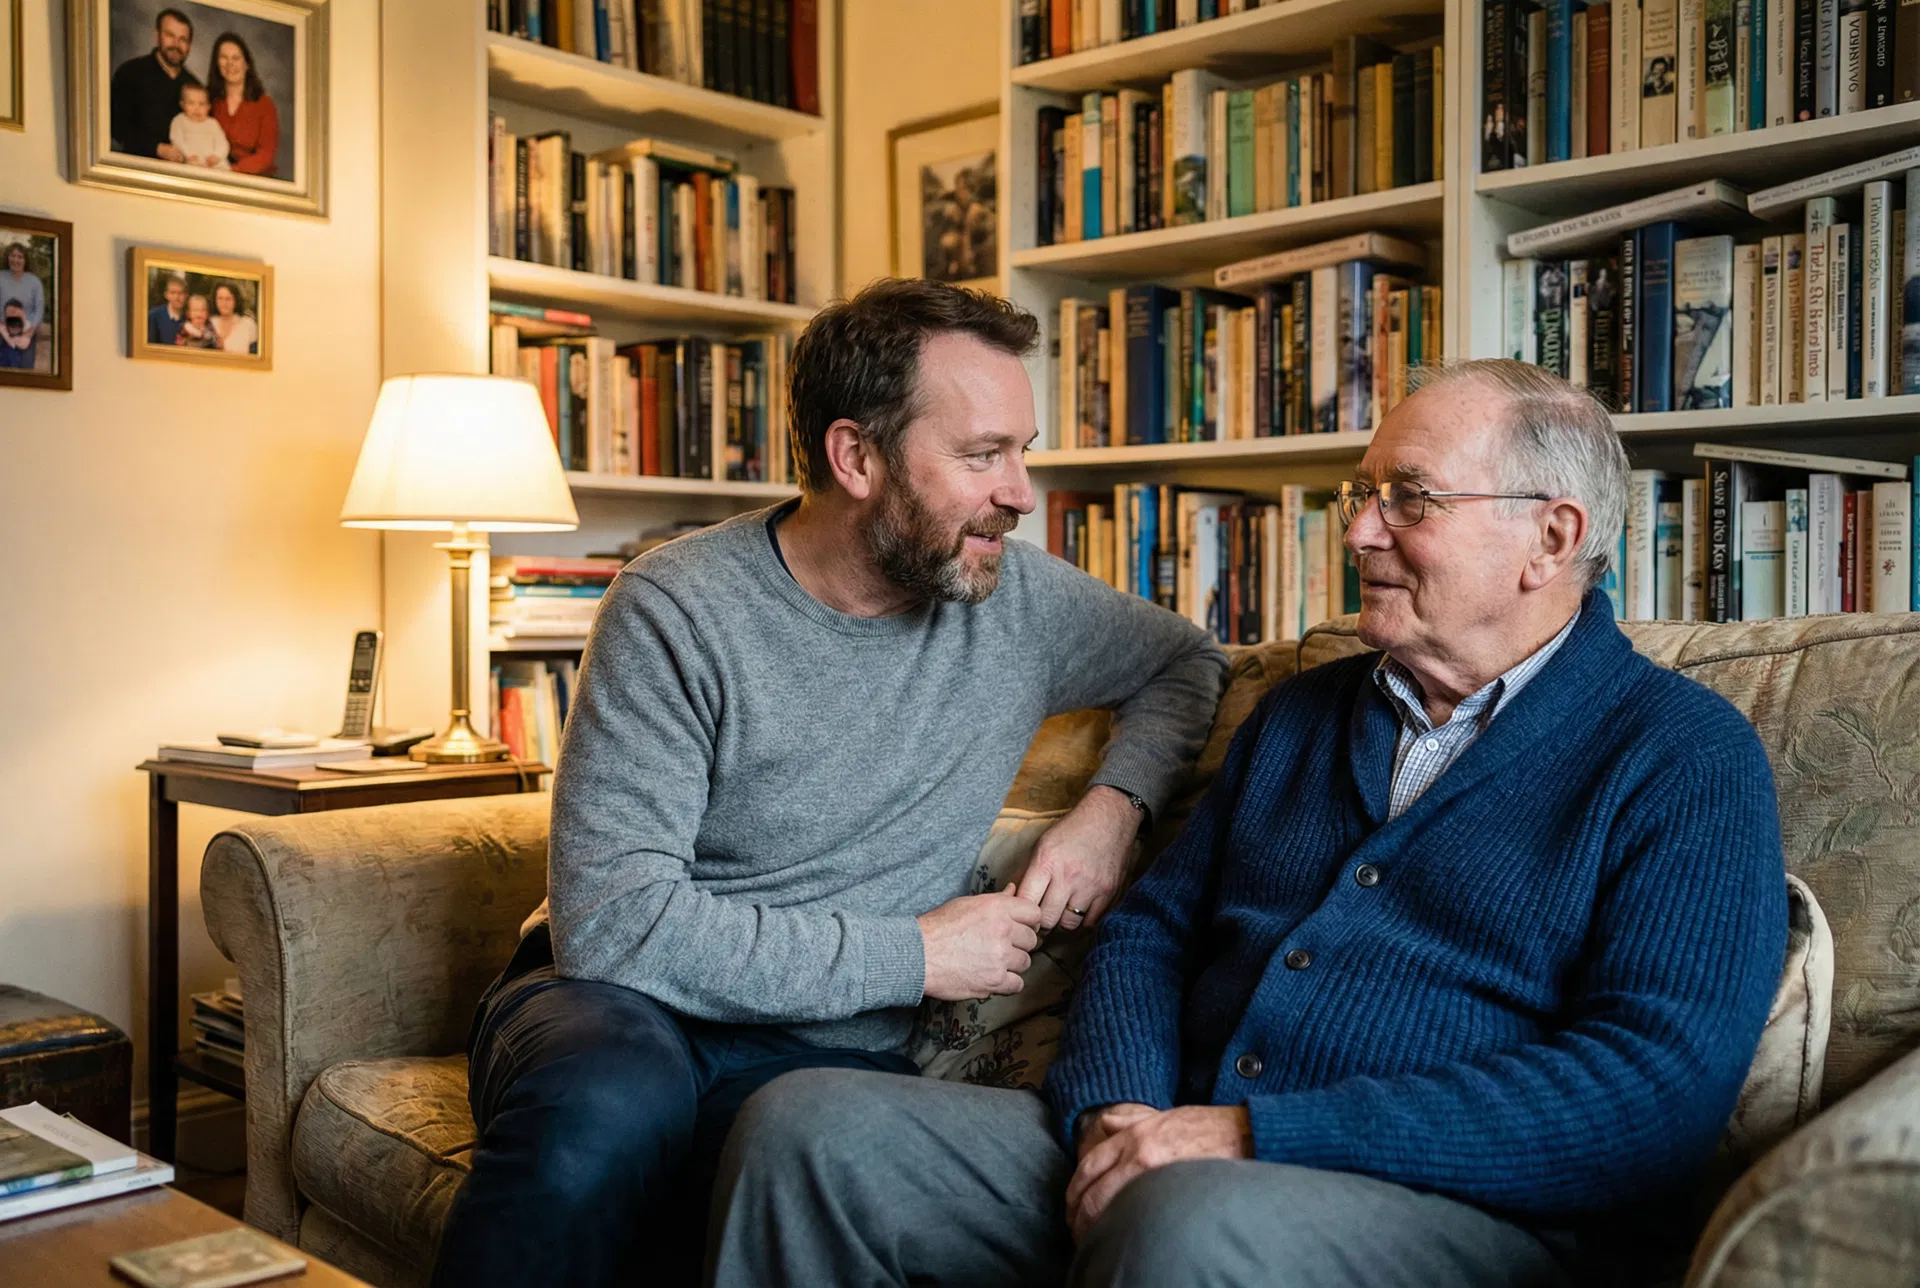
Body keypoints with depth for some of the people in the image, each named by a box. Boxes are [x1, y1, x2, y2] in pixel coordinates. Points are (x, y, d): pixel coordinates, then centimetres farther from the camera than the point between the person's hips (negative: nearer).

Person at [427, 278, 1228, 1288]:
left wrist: (1115, 803, 0)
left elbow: (1187, 659, 21)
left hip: (830, 1051, 3)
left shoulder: (1017, 597, 2)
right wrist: (912, 954, -16)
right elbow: (611, 922, -19)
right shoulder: (680, 611, -12)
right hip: (620, 1011, -2)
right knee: (612, 1104, -39)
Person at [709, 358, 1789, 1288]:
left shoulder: (1686, 761, -2)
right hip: (1175, 1166, 6)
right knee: (810, 1128, -8)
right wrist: (1121, 1115, -6)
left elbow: (1663, 1087, -15)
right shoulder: (1299, 713, 19)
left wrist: (1253, 1135, -20)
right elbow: (1151, 929, 17)